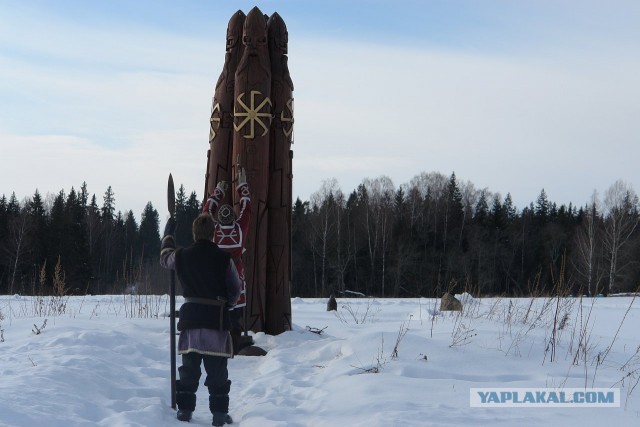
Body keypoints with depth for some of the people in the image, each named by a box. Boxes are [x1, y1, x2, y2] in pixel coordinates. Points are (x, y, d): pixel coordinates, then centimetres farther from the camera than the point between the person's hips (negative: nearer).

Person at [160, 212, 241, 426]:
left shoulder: (182, 256, -2)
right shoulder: (224, 258, -9)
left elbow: (165, 257, 23)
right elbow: (235, 290, 0)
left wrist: (168, 233, 38)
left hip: (190, 318, 3)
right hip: (217, 319, -2)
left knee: (189, 366, 13)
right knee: (217, 369, 4)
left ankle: (185, 409, 16)